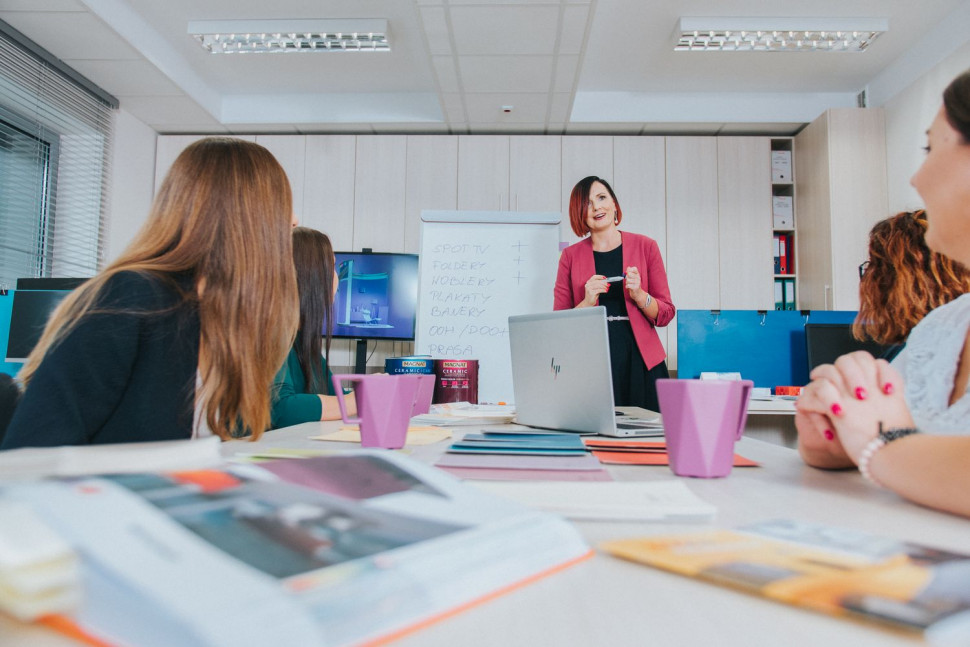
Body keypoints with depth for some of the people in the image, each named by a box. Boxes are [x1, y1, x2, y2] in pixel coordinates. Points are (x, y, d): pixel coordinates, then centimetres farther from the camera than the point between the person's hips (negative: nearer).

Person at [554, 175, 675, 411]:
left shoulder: (645, 247, 7)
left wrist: (638, 294, -10)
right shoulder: (571, 256, 7)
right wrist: (587, 303, -11)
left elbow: (665, 314, 7)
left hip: (641, 360, 1)